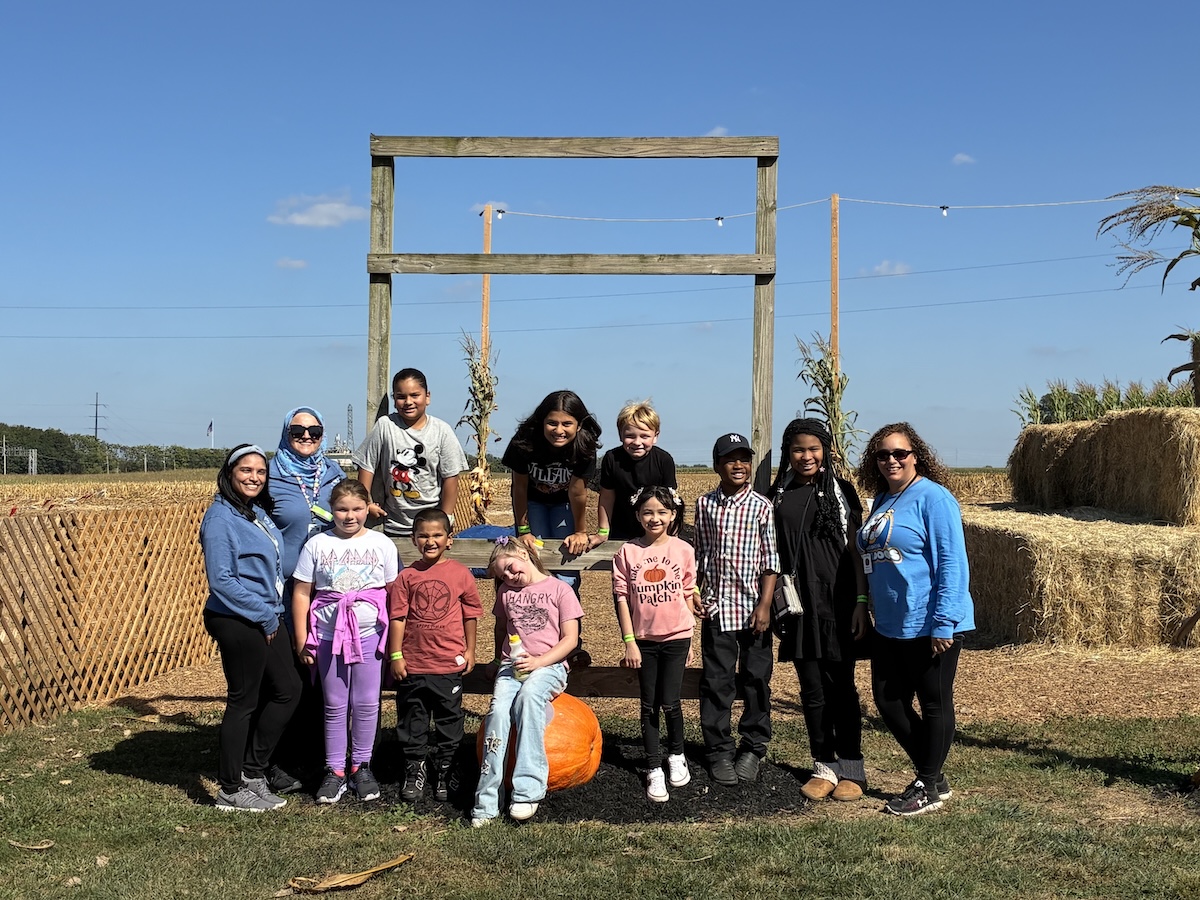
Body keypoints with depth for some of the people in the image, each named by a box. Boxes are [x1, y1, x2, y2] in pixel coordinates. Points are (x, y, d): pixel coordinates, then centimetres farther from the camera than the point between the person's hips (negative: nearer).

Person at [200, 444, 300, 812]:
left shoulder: (258, 512, 11)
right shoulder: (221, 517, -15)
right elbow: (221, 581, -19)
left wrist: (273, 614, 11)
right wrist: (264, 615, -15)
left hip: (266, 620, 9)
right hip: (237, 623, -9)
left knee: (287, 689, 14)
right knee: (244, 702, 1)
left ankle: (251, 770, 27)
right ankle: (231, 791, 16)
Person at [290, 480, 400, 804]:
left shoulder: (382, 544, 1)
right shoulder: (317, 545, 1)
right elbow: (301, 593, 3)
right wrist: (301, 640, 0)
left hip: (370, 635, 0)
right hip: (329, 636, 0)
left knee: (366, 704, 6)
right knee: (335, 705, 8)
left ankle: (361, 767, 22)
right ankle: (334, 771, 19)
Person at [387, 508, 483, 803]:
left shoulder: (461, 573, -1)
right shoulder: (407, 576, -1)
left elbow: (470, 614, 6)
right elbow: (397, 617, -1)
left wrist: (469, 651, 5)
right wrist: (395, 656, -4)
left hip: (449, 663, 0)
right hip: (412, 663, 1)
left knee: (449, 720, 10)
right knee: (412, 720, 11)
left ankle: (444, 771, 25)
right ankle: (415, 770, 26)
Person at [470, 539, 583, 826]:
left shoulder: (559, 590, 3)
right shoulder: (506, 593, 19)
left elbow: (570, 639, -3)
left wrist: (538, 661, -15)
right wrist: (499, 659, 35)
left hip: (549, 665, -3)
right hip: (511, 665, 4)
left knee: (528, 696, -37)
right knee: (498, 709, -28)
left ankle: (527, 791, -39)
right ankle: (486, 802, -30)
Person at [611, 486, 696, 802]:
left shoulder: (683, 550, -3)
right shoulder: (627, 552, -4)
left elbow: (687, 595, 4)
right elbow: (622, 597, -2)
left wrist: (689, 640, 7)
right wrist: (629, 641, -4)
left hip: (676, 637, -1)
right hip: (643, 639, 1)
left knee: (670, 702, 0)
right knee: (649, 705, 7)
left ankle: (676, 755, 27)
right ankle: (654, 769, 17)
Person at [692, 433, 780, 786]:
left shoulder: (761, 506, -3)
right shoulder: (705, 505, 4)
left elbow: (770, 560, -4)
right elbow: (700, 554, 11)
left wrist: (765, 605, -9)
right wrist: (693, 591, 1)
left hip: (752, 607, -1)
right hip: (716, 606, 1)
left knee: (756, 680, 8)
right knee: (716, 681, 5)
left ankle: (753, 747, 23)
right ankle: (719, 751, 16)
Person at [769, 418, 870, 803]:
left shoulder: (841, 491, 1)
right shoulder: (779, 494, 7)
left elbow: (855, 550, -1)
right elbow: (774, 552, 10)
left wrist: (861, 601, -7)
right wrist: (773, 603, 5)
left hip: (837, 602, -2)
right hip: (798, 605, 2)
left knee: (840, 687, 2)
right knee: (811, 689, 7)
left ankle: (851, 769, 13)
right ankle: (824, 767, 18)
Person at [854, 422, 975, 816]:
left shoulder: (932, 497, -12)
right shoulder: (882, 500, 12)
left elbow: (952, 563, -17)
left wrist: (944, 622, -20)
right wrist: (864, 608, 19)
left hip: (931, 626, -9)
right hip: (890, 627, 9)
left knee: (934, 705, 6)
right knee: (888, 702, 13)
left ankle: (928, 788, 19)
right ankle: (933, 777, 28)